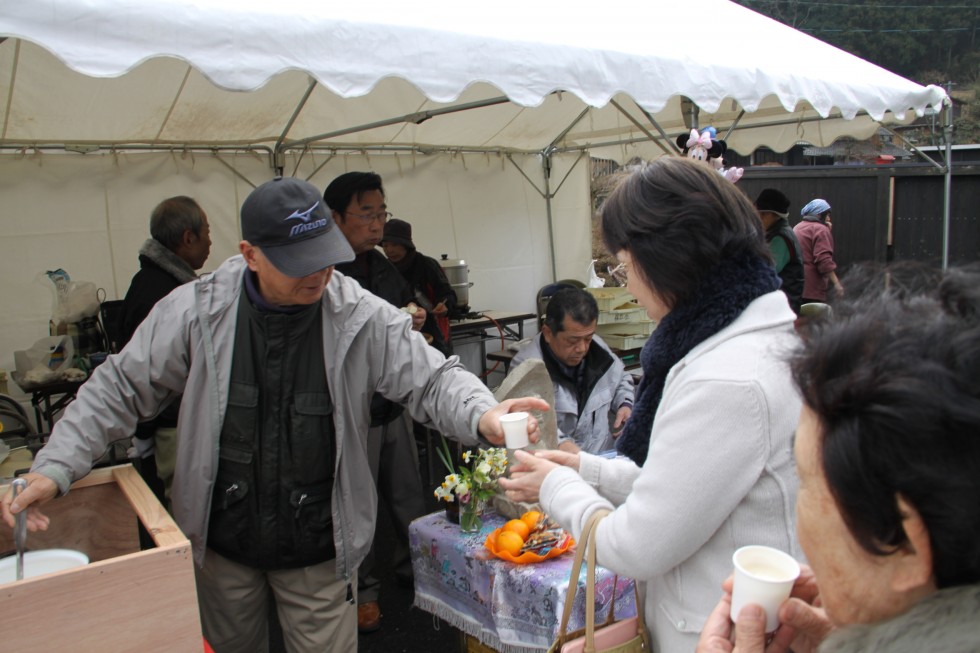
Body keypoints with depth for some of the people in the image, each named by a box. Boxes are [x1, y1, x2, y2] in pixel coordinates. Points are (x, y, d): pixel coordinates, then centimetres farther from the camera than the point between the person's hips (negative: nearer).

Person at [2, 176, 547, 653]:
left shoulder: (363, 318, -15)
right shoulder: (196, 310, -12)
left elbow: (432, 379, -14)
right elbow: (120, 389, -3)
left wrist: (482, 414, -34)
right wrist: (54, 469, -10)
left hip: (319, 551, -1)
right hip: (221, 543, 2)